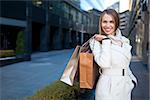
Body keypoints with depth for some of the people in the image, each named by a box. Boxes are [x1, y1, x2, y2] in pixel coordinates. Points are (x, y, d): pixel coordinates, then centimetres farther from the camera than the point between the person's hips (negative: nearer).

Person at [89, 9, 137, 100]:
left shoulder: (125, 41, 5)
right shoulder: (96, 41, -10)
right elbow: (104, 63, -26)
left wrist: (132, 79, 13)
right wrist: (105, 40, -20)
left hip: (125, 85, 5)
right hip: (108, 86, -5)